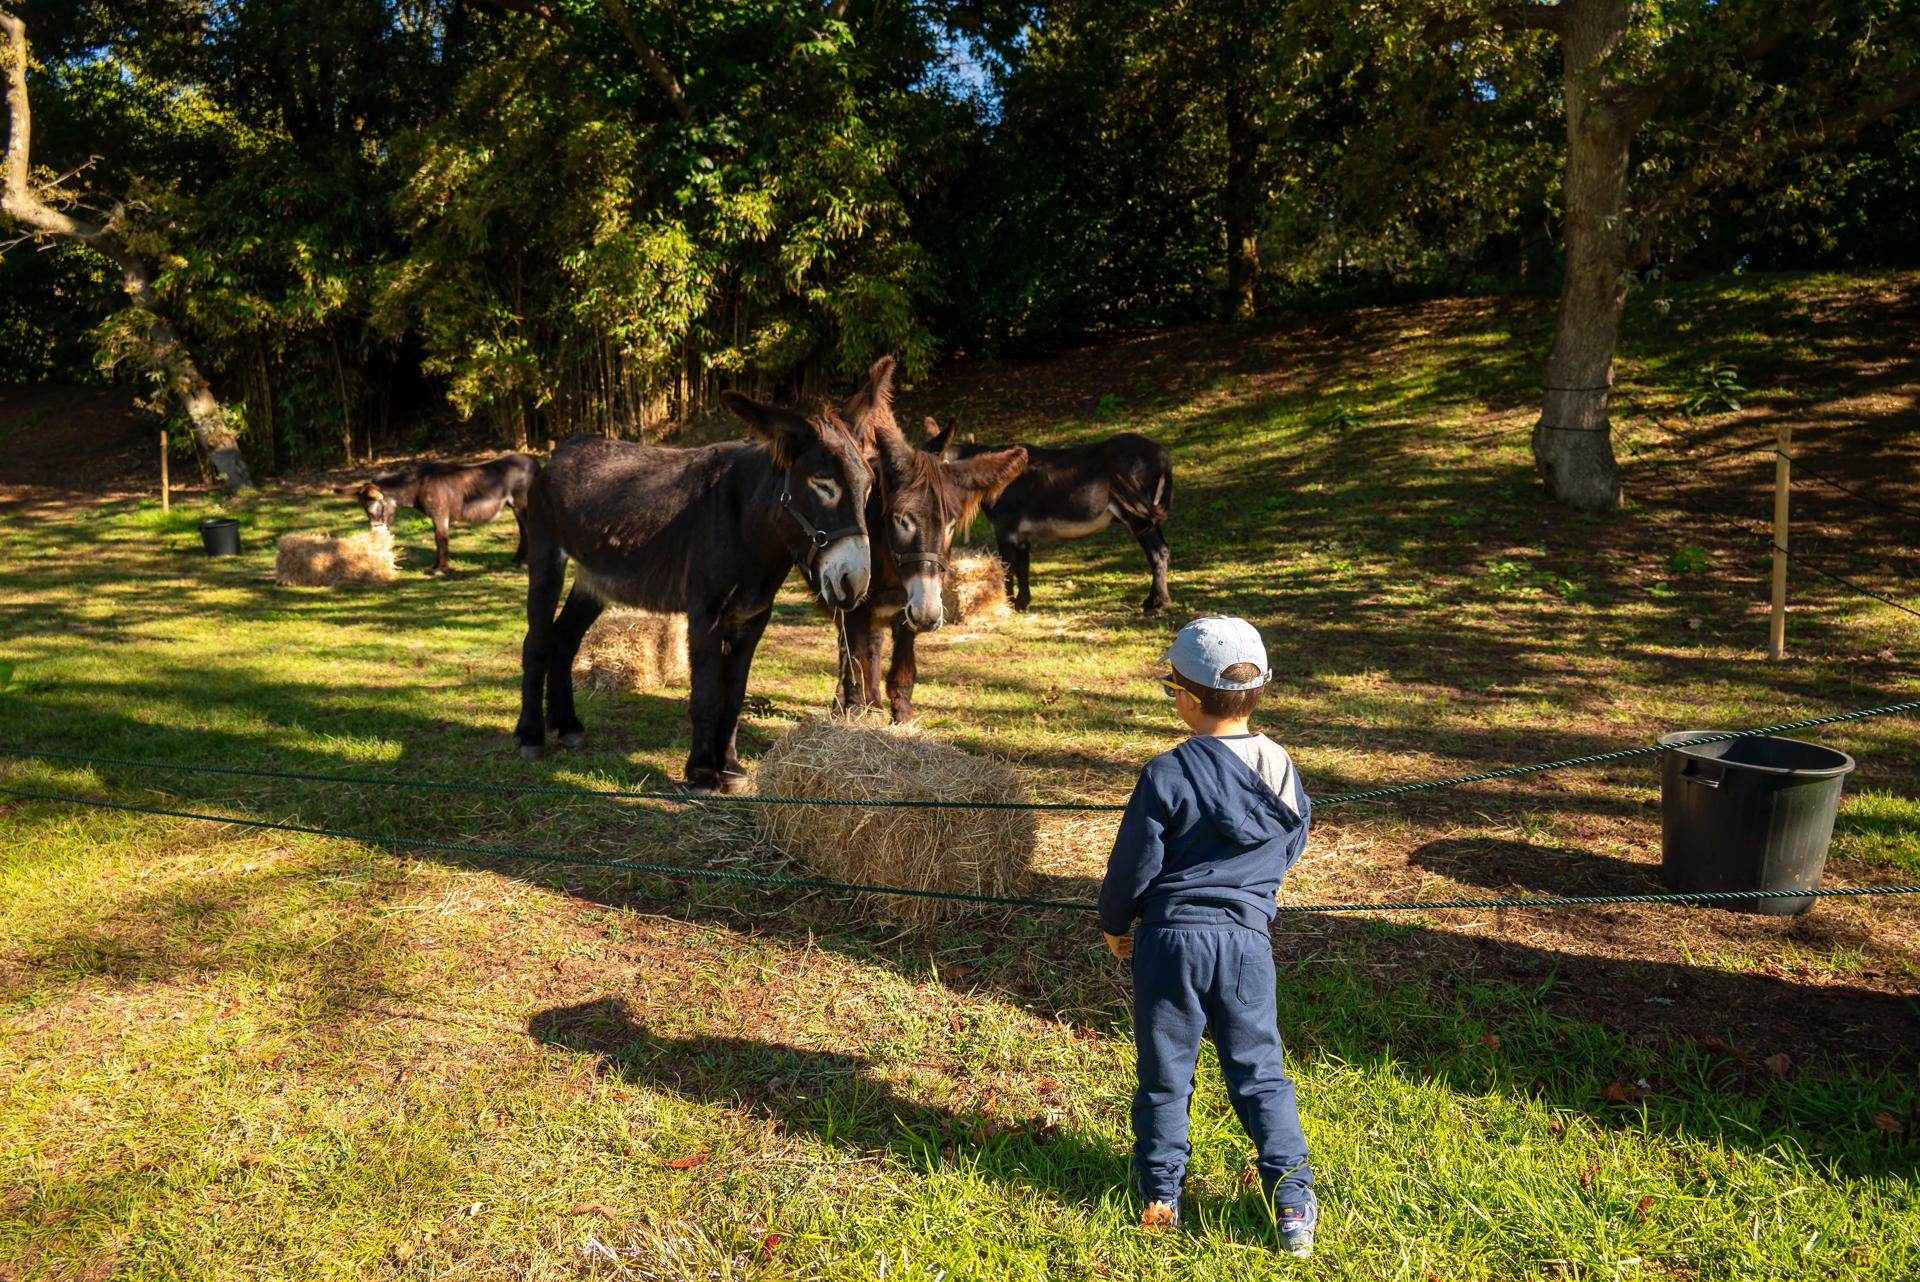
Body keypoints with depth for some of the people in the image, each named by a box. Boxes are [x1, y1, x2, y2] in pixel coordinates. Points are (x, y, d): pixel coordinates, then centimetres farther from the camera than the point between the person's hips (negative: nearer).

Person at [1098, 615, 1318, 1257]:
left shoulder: (1167, 774, -17)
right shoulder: (1282, 772, -1)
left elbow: (1133, 863, -10)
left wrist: (1114, 924, 8)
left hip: (1172, 939, -3)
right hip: (1248, 939, 4)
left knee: (1165, 1072, 12)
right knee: (1258, 1071, 16)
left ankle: (1159, 1196, 26)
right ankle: (1293, 1197, 13)